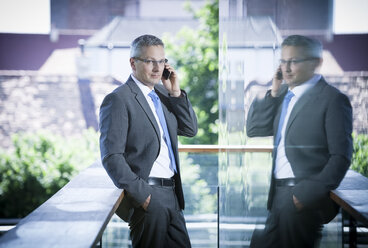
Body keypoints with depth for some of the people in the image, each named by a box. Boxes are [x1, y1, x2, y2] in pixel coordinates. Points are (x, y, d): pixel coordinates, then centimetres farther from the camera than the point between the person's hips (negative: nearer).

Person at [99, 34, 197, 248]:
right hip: (143, 191, -7)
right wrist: (141, 194, -22)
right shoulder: (118, 99, -10)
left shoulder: (162, 93, 14)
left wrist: (176, 93, 1)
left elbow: (191, 130, 12)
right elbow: (111, 156, -15)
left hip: (170, 193, 7)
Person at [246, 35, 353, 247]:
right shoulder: (284, 94, 13)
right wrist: (273, 93, 1)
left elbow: (341, 156, -13)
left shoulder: (332, 99, -9)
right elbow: (254, 130, 10)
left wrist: (310, 194, -19)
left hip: (304, 197, -7)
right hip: (279, 193, 7)